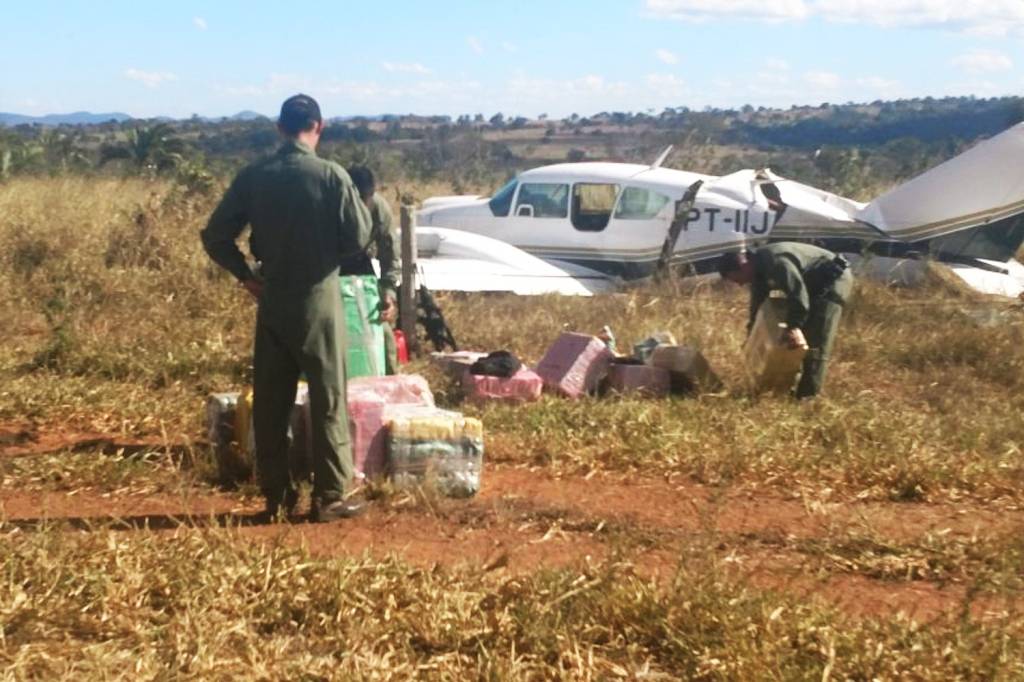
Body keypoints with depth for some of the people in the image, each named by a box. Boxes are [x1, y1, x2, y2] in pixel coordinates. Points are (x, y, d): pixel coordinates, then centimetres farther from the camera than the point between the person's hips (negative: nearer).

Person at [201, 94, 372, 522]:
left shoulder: (253, 177, 1)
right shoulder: (330, 175, -10)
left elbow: (215, 237, 1)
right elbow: (358, 238, -9)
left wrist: (245, 276, 9)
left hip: (272, 300, 4)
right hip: (318, 298, -3)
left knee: (270, 401, 10)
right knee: (327, 399, 3)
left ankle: (276, 494, 15)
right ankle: (331, 495, 6)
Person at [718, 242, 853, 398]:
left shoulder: (775, 262, -29)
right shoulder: (758, 266, 4)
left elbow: (797, 291, -36)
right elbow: (758, 299, 17)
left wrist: (795, 326, -40)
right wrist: (752, 326, 20)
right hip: (817, 284, 11)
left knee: (816, 341, -16)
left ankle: (808, 394, -18)